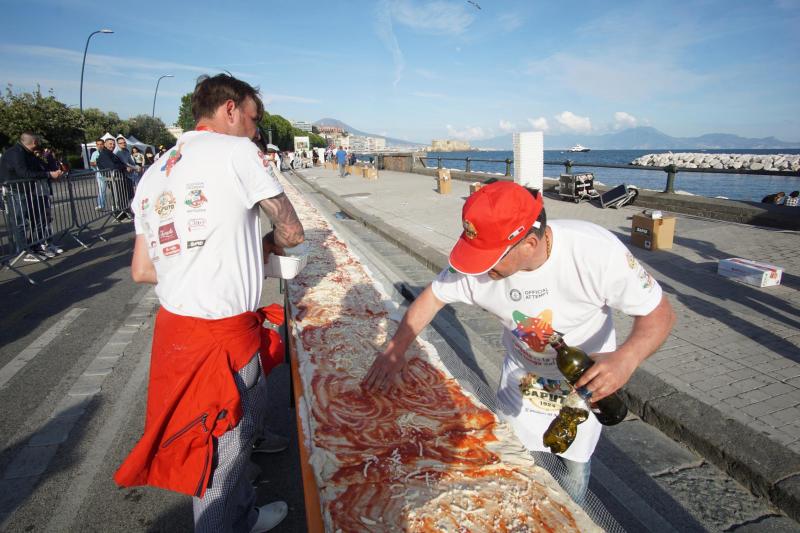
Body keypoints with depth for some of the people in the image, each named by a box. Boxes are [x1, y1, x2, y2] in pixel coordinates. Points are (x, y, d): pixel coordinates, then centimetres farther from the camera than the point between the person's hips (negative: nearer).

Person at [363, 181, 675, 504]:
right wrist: (395, 350, -16)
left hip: (587, 378, -2)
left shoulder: (597, 251, -36)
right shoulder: (478, 261, -27)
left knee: (575, 464, 15)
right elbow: (432, 296, -11)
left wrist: (626, 358, -46)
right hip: (521, 373, 2)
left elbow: (659, 312, -26)